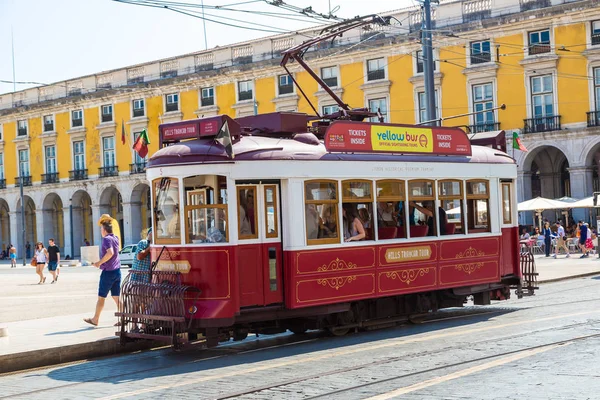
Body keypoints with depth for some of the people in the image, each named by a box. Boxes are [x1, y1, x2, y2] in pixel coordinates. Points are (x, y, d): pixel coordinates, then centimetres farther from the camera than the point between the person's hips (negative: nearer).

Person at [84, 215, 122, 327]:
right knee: (116, 296, 8)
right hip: (117, 271, 7)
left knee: (101, 297, 4)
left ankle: (95, 319, 13)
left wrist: (100, 262, -20)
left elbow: (110, 252, -29)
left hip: (108, 271, -7)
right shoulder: (115, 238, 10)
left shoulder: (106, 239, -14)